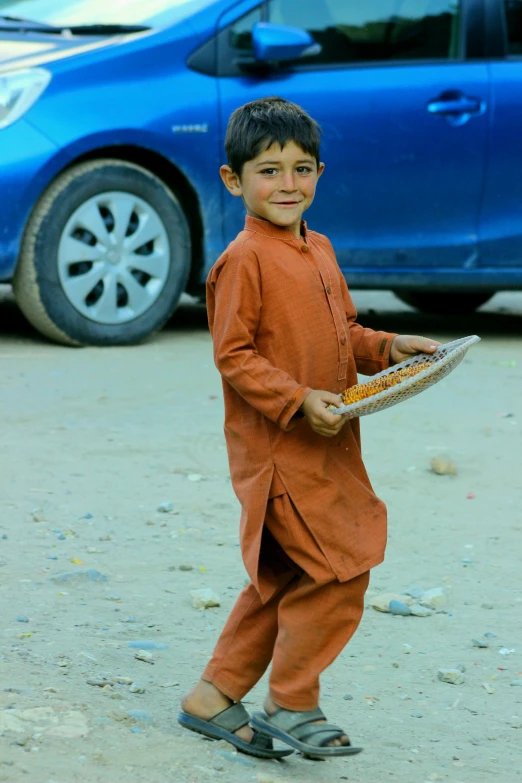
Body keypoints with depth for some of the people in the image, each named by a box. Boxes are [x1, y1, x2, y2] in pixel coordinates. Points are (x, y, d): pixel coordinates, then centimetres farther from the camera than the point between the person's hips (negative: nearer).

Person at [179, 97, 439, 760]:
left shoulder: (318, 251, 13)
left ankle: (214, 697, 23)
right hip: (276, 448, -9)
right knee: (335, 569, -10)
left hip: (326, 445, 9)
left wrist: (386, 348, 4)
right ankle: (292, 705, 4)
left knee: (283, 580, 13)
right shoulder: (243, 260, -13)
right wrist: (299, 401, -23)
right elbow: (234, 356, -16)